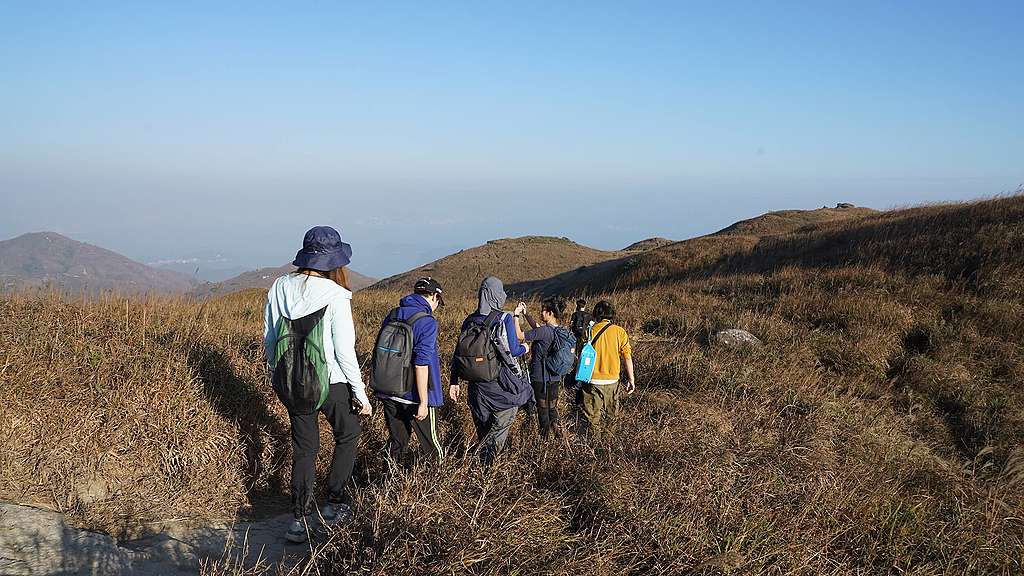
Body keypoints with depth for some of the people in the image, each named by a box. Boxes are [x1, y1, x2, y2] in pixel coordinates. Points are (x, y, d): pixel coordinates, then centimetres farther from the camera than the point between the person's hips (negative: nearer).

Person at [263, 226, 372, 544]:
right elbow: (345, 350, -17)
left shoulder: (280, 287, -3)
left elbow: (269, 338, 5)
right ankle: (335, 504, 24)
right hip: (331, 384, -4)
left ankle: (300, 520, 18)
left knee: (304, 448, 17)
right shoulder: (334, 295, -18)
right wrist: (360, 393, -8)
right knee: (347, 436, 21)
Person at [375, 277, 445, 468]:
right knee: (431, 445, 6)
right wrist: (423, 402, -18)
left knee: (396, 443, 16)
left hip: (388, 393, 7)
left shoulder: (391, 316, 7)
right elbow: (421, 364, -21)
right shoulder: (427, 322, -15)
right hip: (414, 395, -7)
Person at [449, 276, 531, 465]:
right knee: (502, 424, 2)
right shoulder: (506, 319, -11)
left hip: (477, 384, 5)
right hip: (501, 384, -5)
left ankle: (482, 457, 27)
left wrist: (454, 381, 11)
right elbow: (513, 350, -13)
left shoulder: (470, 321, 4)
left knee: (482, 427, 19)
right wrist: (524, 349, 11)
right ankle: (485, 461, -13)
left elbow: (459, 352, 5)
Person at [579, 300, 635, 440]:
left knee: (592, 414, 11)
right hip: (612, 380, 1)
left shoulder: (590, 331, -6)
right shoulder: (619, 331, -5)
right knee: (611, 413, 20)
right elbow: (627, 357, -6)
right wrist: (631, 379, 1)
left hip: (592, 380, -1)